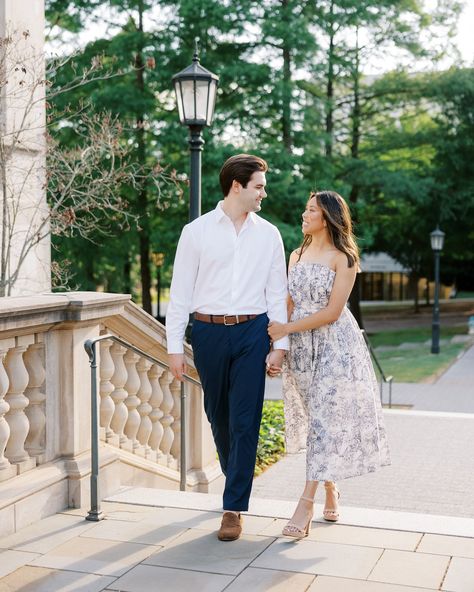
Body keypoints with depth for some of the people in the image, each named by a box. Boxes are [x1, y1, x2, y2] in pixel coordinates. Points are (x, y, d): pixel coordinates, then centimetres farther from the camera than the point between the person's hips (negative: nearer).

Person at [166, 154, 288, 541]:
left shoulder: (268, 234, 7)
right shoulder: (196, 231, 1)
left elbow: (277, 292, 7)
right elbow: (180, 291, 1)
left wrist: (280, 345, 1)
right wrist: (174, 347, -3)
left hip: (252, 333, 0)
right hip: (208, 332, 0)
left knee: (245, 421, -4)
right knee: (218, 415, 13)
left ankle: (234, 507, 4)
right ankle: (237, 478, 38)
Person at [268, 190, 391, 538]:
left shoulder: (343, 259, -6)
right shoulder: (297, 255, 13)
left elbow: (332, 312, -12)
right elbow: (290, 304, 12)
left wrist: (287, 328, -13)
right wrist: (277, 339, 0)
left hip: (334, 346, -6)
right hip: (301, 348, 6)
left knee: (325, 421, -7)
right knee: (318, 420, 10)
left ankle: (306, 507, -9)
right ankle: (331, 491, 24)